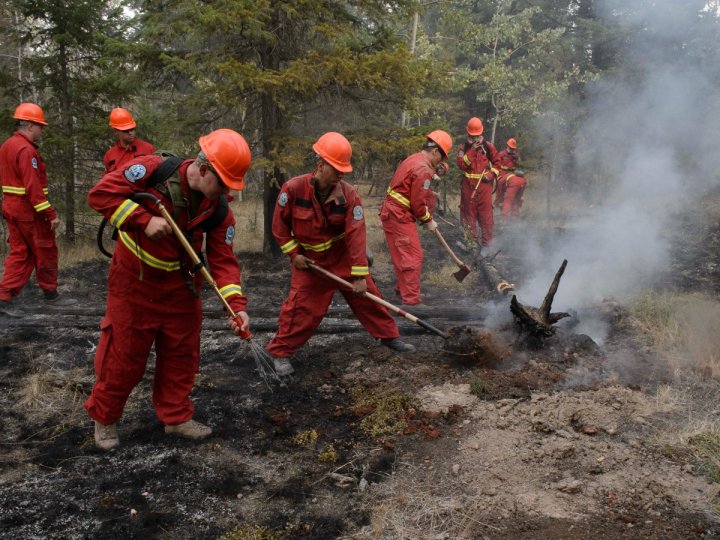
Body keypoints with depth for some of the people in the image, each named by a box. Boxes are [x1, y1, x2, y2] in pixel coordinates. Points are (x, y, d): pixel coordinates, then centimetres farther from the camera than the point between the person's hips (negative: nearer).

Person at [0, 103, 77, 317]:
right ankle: (51, 295, 16)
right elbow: (33, 187, -24)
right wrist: (51, 214, -23)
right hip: (30, 211, -9)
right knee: (46, 253, 5)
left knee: (20, 253, 11)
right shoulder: (26, 149, -18)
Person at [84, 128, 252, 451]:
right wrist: (144, 219, -33)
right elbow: (101, 194, -23)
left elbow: (223, 260, -10)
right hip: (133, 282, -4)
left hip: (180, 288, 4)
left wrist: (236, 305, -23)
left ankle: (176, 416, 31)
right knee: (123, 356, 6)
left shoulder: (219, 209, -10)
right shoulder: (153, 170, -21)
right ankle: (104, 418, 29)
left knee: (182, 354, 12)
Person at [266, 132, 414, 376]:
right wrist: (293, 254, -11)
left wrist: (360, 275, -22)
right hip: (310, 261, -2)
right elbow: (280, 224, -6)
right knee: (301, 307, -5)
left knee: (367, 295, 7)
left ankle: (389, 336, 27)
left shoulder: (349, 195, -18)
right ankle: (280, 351, 13)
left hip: (343, 258, 2)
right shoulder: (293, 189, -19)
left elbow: (356, 235, -21)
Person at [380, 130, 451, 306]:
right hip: (399, 216, -10)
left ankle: (402, 290, 32)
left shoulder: (414, 159, 13)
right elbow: (417, 202, -18)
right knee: (413, 256, -7)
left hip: (392, 212, 10)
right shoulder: (423, 170, -19)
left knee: (402, 255, 20)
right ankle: (411, 298, -4)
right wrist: (428, 221, -3)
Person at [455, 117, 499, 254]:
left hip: (484, 185, -1)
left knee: (486, 215, -3)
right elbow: (461, 165, -7)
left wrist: (492, 174, -4)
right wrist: (472, 151, -14)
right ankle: (471, 242, 16)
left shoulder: (488, 146, 6)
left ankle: (486, 244, 4)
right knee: (469, 214, 6)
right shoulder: (464, 148, 7)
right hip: (468, 186, 2)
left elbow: (497, 162, 13)